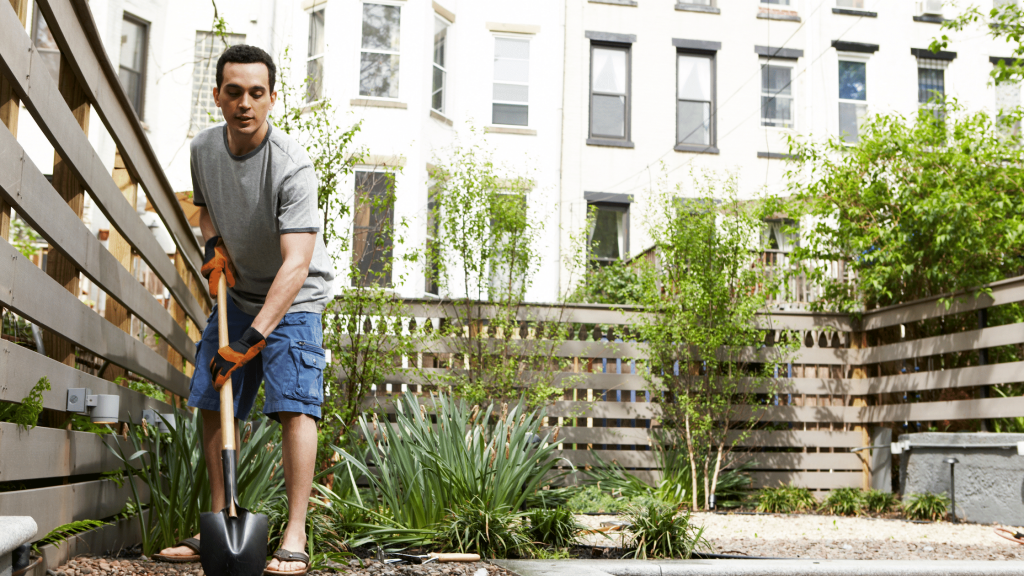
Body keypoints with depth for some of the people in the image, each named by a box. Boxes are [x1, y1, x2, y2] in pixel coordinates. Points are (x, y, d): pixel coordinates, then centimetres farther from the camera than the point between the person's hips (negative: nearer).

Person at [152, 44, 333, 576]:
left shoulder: (291, 164, -28)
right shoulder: (204, 146, -5)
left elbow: (296, 263, -35)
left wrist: (252, 337, -42)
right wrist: (213, 244, -5)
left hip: (294, 298, -6)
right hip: (238, 293, 7)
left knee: (293, 404, -19)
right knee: (212, 405, 5)